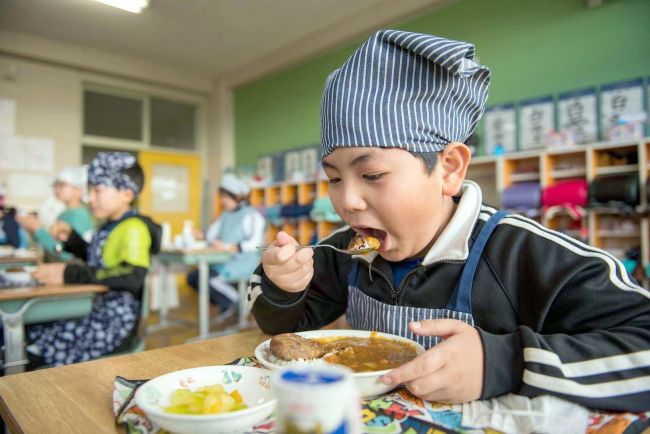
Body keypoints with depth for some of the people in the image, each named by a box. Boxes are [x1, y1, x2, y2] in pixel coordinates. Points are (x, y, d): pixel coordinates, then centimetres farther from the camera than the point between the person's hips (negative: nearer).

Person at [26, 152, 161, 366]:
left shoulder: (134, 227, -14)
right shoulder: (107, 227, 14)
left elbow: (135, 276, -31)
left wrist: (70, 274, -31)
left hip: (115, 318, -8)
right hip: (95, 307, 8)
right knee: (29, 329, -5)